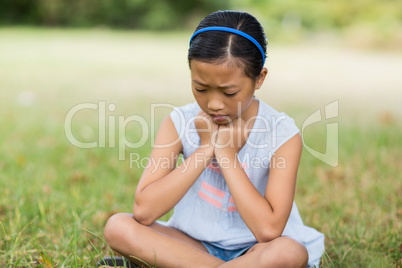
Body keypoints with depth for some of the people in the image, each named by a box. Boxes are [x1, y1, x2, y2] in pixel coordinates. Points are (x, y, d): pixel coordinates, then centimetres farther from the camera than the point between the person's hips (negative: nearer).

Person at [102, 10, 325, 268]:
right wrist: (204, 149, -21)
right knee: (118, 227, -22)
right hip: (195, 245, 2)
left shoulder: (282, 134, -16)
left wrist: (227, 153, -22)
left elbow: (268, 230, -26)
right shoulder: (180, 123, -9)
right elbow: (144, 211, -19)